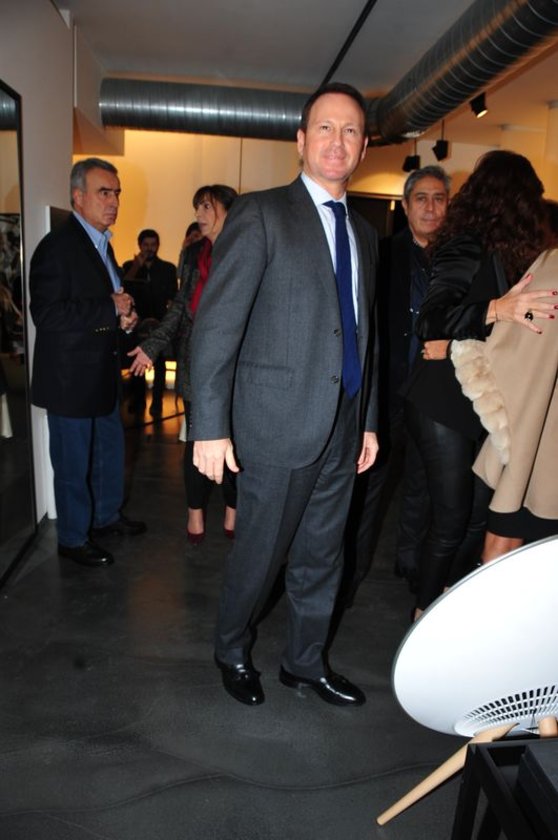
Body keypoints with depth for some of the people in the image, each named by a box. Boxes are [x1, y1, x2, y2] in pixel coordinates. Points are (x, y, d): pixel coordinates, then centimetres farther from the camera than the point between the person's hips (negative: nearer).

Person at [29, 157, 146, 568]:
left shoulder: (101, 244, 13)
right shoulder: (58, 246, -17)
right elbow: (47, 314, -25)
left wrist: (124, 316, 2)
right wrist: (111, 309, -21)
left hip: (102, 372, 9)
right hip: (71, 377, -9)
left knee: (110, 449, 20)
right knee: (74, 461, 4)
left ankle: (107, 515, 39)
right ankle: (73, 538, 22)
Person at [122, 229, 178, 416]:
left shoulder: (168, 268, 6)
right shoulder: (129, 266, 8)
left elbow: (173, 296, 4)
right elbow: (123, 288, -8)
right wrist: (136, 267, -14)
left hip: (159, 321, -1)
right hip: (137, 320, 1)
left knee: (159, 362, -7)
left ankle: (157, 402, -4)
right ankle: (138, 399, 12)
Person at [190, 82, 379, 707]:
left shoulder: (363, 232, 15)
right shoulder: (260, 214, -7)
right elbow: (216, 323, -13)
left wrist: (368, 420, 15)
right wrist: (210, 427, -18)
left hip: (341, 428, 6)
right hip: (280, 423, -6)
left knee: (321, 558, 17)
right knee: (260, 555, 9)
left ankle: (305, 662, 39)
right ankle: (232, 652, 37)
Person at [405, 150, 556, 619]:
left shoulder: (508, 252, 10)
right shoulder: (469, 247, -12)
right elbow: (430, 321, -24)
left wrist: (460, 342, -9)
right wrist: (496, 309, -38)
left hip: (486, 404, 7)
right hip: (446, 405, -7)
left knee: (480, 514, 10)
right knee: (452, 520, -1)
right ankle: (425, 615, 20)